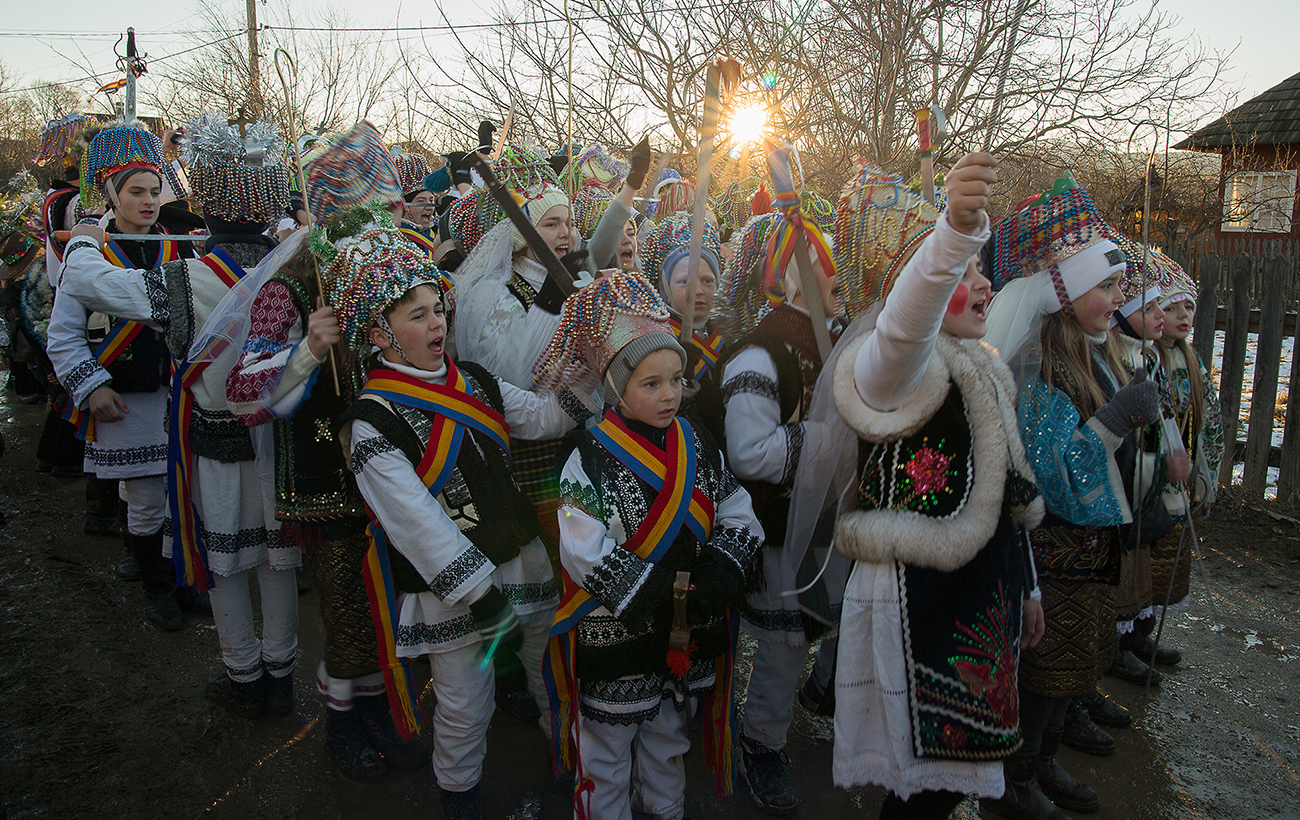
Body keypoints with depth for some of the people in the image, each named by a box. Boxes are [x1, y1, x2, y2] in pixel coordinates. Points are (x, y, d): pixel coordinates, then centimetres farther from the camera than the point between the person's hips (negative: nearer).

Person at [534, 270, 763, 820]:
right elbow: (586, 555, -23)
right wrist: (663, 598, -26)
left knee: (668, 740, 25)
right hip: (615, 634, -5)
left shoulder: (697, 444, -1)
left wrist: (718, 578, -17)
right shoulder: (591, 459, -17)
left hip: (687, 633, 5)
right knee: (608, 754, 14)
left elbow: (739, 518, 0)